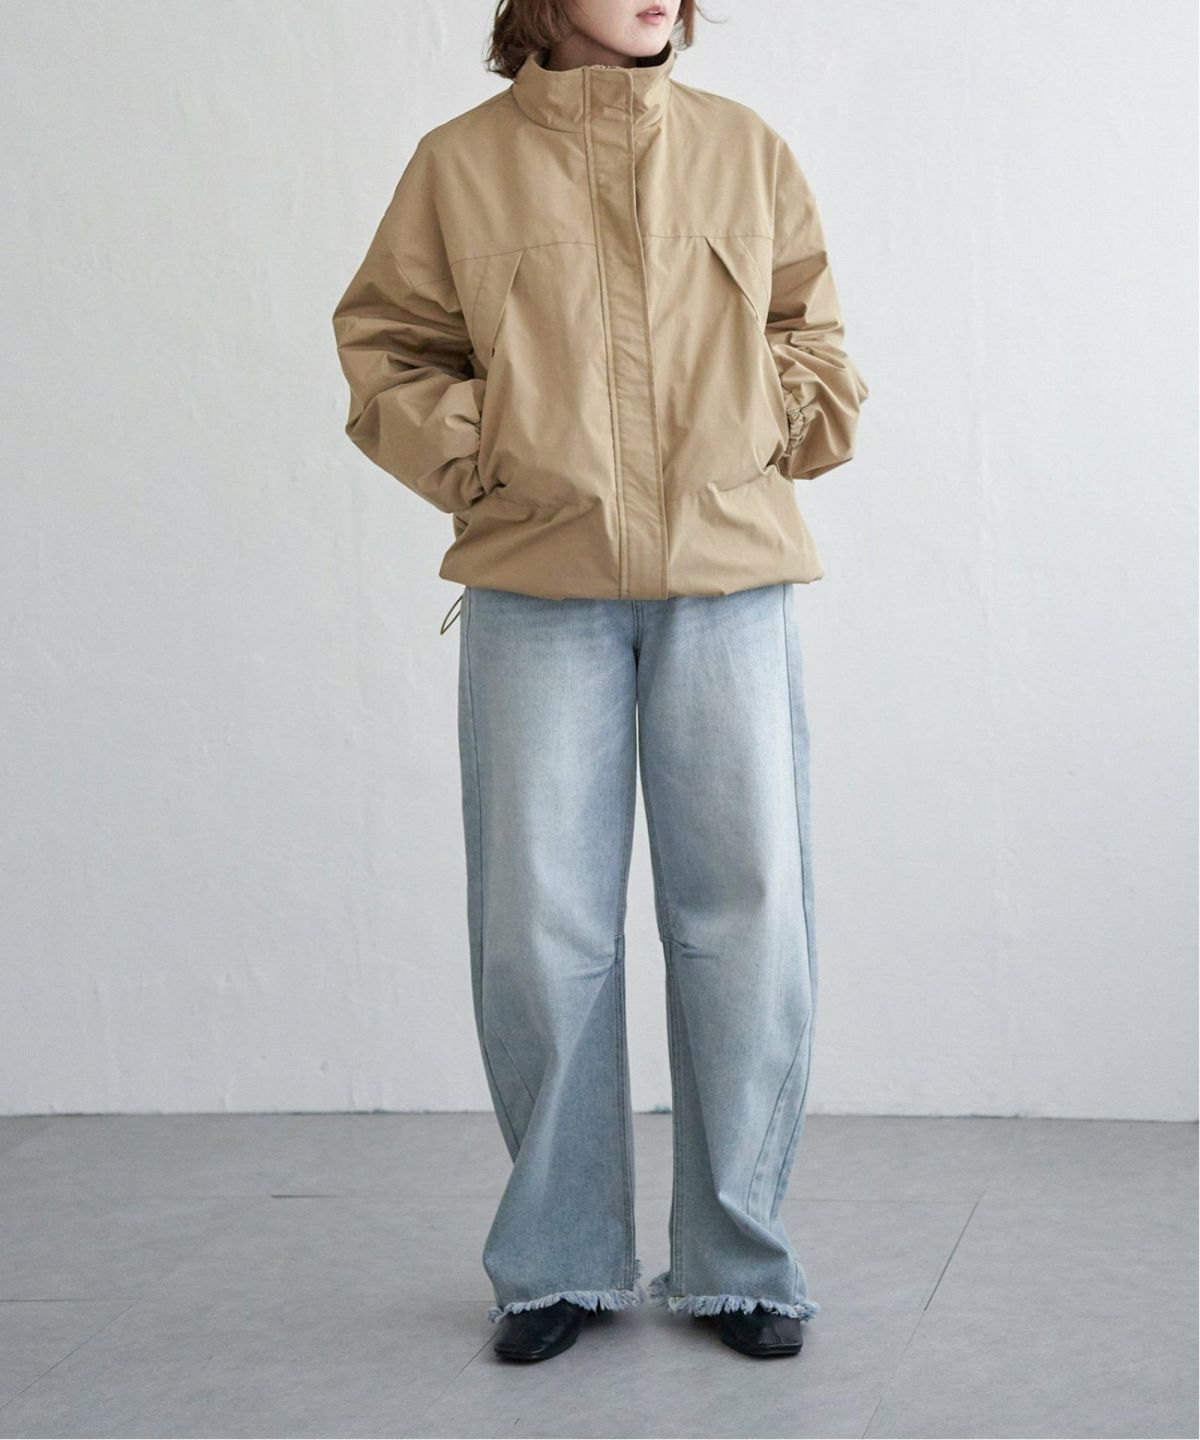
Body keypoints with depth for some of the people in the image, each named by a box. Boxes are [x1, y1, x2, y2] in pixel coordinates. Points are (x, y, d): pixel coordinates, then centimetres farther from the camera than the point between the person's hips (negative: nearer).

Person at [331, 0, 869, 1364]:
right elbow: (387, 352, 9)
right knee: (542, 927, 0)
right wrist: (481, 462, -4)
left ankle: (737, 1262, 14)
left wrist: (774, 434, 3)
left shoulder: (746, 150, 11)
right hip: (535, 586, -1)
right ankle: (559, 1263, 16)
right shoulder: (460, 163, 5)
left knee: (747, 915, 0)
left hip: (728, 579, 1)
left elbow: (810, 334, 19)